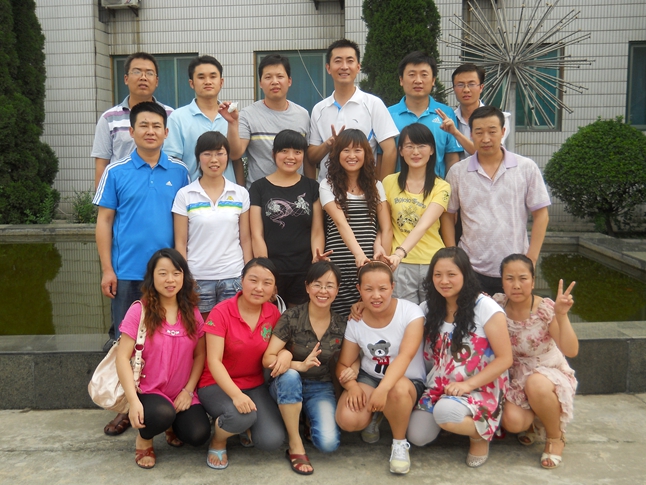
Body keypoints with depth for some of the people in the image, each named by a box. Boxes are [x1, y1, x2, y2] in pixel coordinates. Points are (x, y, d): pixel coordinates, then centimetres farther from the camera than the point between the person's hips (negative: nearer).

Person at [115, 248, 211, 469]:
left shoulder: (192, 313, 1)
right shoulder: (139, 311, -11)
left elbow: (200, 354, 6)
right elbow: (123, 357, -14)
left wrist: (188, 390, -7)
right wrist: (133, 400, -24)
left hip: (183, 394, 4)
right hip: (148, 391, -3)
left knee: (198, 435, -20)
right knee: (162, 414, -36)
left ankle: (174, 426, 17)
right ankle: (143, 439, 2)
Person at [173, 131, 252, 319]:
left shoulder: (241, 194, 5)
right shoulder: (185, 195, 1)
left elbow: (245, 240, 6)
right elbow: (180, 243, 1)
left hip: (234, 278, 1)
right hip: (198, 279, -1)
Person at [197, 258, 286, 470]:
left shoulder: (274, 313, -4)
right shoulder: (221, 312, -17)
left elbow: (280, 348, 8)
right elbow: (214, 361, -21)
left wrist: (285, 354, -19)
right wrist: (235, 394, -36)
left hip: (256, 385, 4)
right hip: (218, 385, -3)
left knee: (271, 440, -19)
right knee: (241, 416, -35)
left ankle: (244, 425, 17)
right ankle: (217, 442, 1)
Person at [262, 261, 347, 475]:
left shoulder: (341, 326, -4)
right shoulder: (291, 318, -12)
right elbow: (268, 358, -18)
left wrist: (351, 370, -17)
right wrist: (300, 365, -35)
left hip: (321, 389, 2)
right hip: (289, 385, -1)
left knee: (328, 442, -23)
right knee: (289, 375, -37)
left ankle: (309, 417, 14)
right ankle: (295, 447, -22)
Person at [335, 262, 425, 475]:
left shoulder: (410, 312, -18)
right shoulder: (355, 322, -8)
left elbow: (405, 355, -32)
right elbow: (343, 364, -2)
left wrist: (383, 389, -47)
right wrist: (352, 386, -25)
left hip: (408, 382, -3)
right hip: (368, 378, 3)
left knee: (397, 390, -40)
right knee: (347, 420, -25)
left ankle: (400, 443, -10)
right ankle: (373, 416, 14)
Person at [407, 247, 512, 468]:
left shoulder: (484, 307, -11)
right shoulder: (429, 308, 5)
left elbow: (505, 358, -12)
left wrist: (468, 385, -21)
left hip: (481, 388, -6)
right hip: (439, 387, 6)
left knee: (444, 411, -35)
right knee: (417, 437, -12)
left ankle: (481, 434, -2)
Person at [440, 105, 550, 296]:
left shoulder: (526, 168, 0)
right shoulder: (457, 172, 2)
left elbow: (541, 215, 2)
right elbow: (447, 215, 8)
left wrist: (530, 260, -4)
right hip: (471, 270, 0)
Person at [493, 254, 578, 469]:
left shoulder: (546, 309, -19)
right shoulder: (498, 305, -10)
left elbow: (571, 351, -26)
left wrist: (562, 315, -39)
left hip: (550, 375, -2)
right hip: (515, 379, 2)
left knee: (535, 384, -37)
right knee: (511, 421, -26)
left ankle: (556, 437, -6)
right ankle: (532, 421, 15)